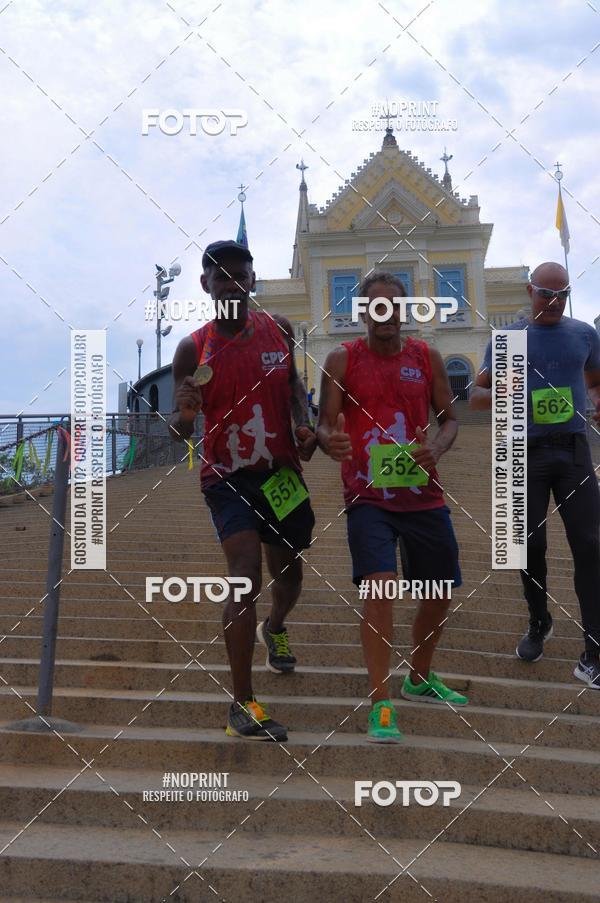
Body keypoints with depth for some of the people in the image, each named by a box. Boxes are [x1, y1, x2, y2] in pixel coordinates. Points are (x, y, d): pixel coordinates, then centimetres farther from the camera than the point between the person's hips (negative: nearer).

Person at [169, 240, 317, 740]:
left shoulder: (280, 329, -1)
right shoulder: (193, 349, -10)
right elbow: (180, 431, -10)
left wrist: (304, 423, -1)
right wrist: (184, 413, -33)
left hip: (281, 470, 4)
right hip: (227, 475, -4)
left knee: (288, 572, 18)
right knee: (246, 577, -19)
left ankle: (275, 628, 55)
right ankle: (242, 704, -11)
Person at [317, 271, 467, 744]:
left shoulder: (427, 357, 6)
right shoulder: (342, 360, -1)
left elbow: (449, 419, 9)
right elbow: (326, 425, -3)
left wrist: (437, 447, -14)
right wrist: (330, 441, -28)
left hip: (424, 495, 4)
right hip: (367, 496, -4)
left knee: (441, 592, 12)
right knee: (379, 588, -18)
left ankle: (420, 679, 37)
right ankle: (381, 704, -9)